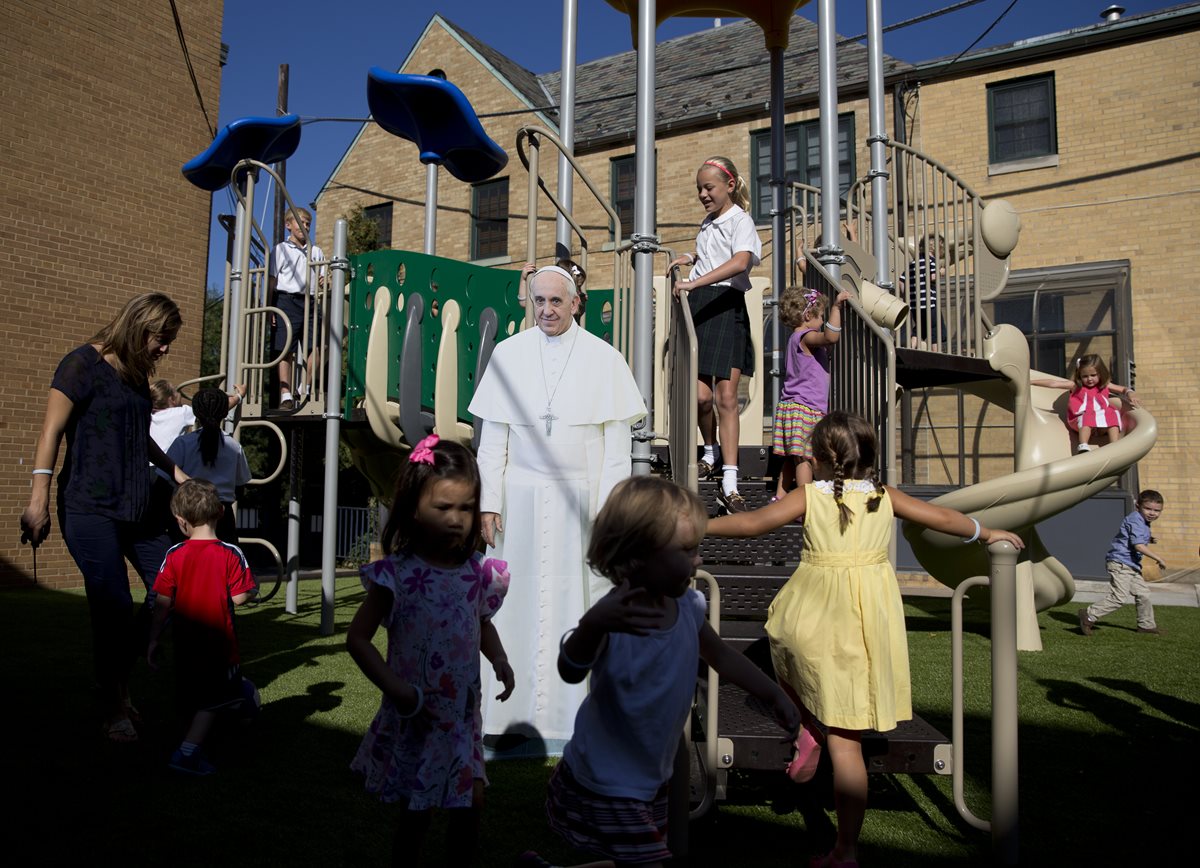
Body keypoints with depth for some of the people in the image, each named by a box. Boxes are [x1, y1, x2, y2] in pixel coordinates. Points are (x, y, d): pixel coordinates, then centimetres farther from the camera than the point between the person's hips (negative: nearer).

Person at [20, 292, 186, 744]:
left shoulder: (137, 376, 15)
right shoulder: (84, 364, -7)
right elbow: (53, 429, -11)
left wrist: (175, 471, 22)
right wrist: (39, 499, -16)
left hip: (135, 507, 8)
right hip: (89, 508, -8)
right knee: (114, 605, -8)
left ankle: (119, 685, 19)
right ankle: (115, 711, 8)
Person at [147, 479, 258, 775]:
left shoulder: (174, 555, -5)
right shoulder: (231, 554, -11)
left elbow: (162, 604, -4)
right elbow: (238, 598, -13)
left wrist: (154, 641, 4)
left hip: (186, 645, 3)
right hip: (220, 643, -3)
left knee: (193, 701, 19)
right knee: (212, 701, 4)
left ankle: (192, 749, 34)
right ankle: (188, 751, -9)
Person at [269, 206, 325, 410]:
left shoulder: (316, 251, 19)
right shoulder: (281, 249, 8)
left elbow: (322, 277, 22)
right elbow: (271, 281, 4)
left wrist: (324, 281, -4)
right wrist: (269, 308, -5)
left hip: (310, 302, 3)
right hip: (287, 300, -3)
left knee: (314, 348, -6)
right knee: (285, 350, -5)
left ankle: (305, 391, 6)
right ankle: (286, 395, -6)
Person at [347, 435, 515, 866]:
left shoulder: (478, 572, -3)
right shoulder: (398, 574, -16)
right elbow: (358, 637, -11)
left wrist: (499, 660, -2)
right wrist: (394, 687, -20)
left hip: (463, 713, 4)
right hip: (414, 716, -4)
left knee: (471, 801, 9)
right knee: (415, 811, 11)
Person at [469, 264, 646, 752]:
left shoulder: (604, 359, 2)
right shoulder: (508, 355, 5)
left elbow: (616, 440, 0)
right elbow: (492, 435, 4)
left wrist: (609, 507, -7)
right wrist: (489, 502, -2)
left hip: (582, 499, -1)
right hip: (522, 497, 1)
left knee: (580, 598, 1)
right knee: (519, 598, 3)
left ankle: (581, 714, 13)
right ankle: (518, 715, 14)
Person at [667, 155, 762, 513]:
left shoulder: (740, 220, -2)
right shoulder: (708, 223, 21)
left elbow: (739, 262, -22)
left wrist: (695, 282, -29)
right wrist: (690, 258, 22)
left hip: (726, 307, -5)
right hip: (696, 308, 5)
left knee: (726, 396, -8)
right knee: (701, 394, -7)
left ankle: (729, 485, -6)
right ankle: (710, 454, 21)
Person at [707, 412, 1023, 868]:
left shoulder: (809, 496, -1)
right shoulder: (885, 497, 7)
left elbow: (754, 522, -7)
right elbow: (943, 518, 14)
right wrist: (989, 533, 31)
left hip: (814, 616, -2)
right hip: (869, 619, 2)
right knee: (846, 740, 5)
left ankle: (808, 727, 14)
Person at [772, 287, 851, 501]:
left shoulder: (796, 339, 18)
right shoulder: (805, 337, -12)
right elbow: (830, 336, -30)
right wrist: (836, 306, -27)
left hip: (791, 406, 10)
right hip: (804, 408, -10)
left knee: (792, 458, 12)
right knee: (804, 458, -8)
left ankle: (780, 498, 16)